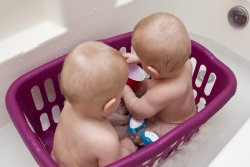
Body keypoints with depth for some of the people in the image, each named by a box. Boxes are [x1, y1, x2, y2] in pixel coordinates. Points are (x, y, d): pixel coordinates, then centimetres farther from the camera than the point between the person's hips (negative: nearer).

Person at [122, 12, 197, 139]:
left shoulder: (161, 94, -46)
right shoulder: (184, 62, -27)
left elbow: (137, 111, -24)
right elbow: (162, 59, 0)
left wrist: (126, 93, -7)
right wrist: (137, 58, -4)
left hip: (172, 127, -7)